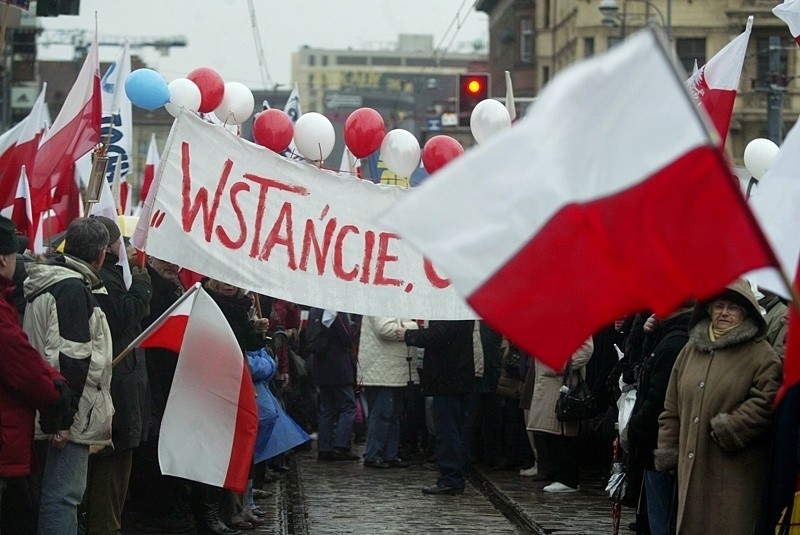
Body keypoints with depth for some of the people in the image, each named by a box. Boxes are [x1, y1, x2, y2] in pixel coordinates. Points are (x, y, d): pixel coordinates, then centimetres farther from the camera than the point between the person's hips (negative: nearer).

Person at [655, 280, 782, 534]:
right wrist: (667, 450, 12)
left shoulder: (761, 355, -1)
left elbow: (766, 403, -14)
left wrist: (729, 428, -18)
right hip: (691, 469, 6)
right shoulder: (691, 350, 17)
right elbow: (672, 408, 19)